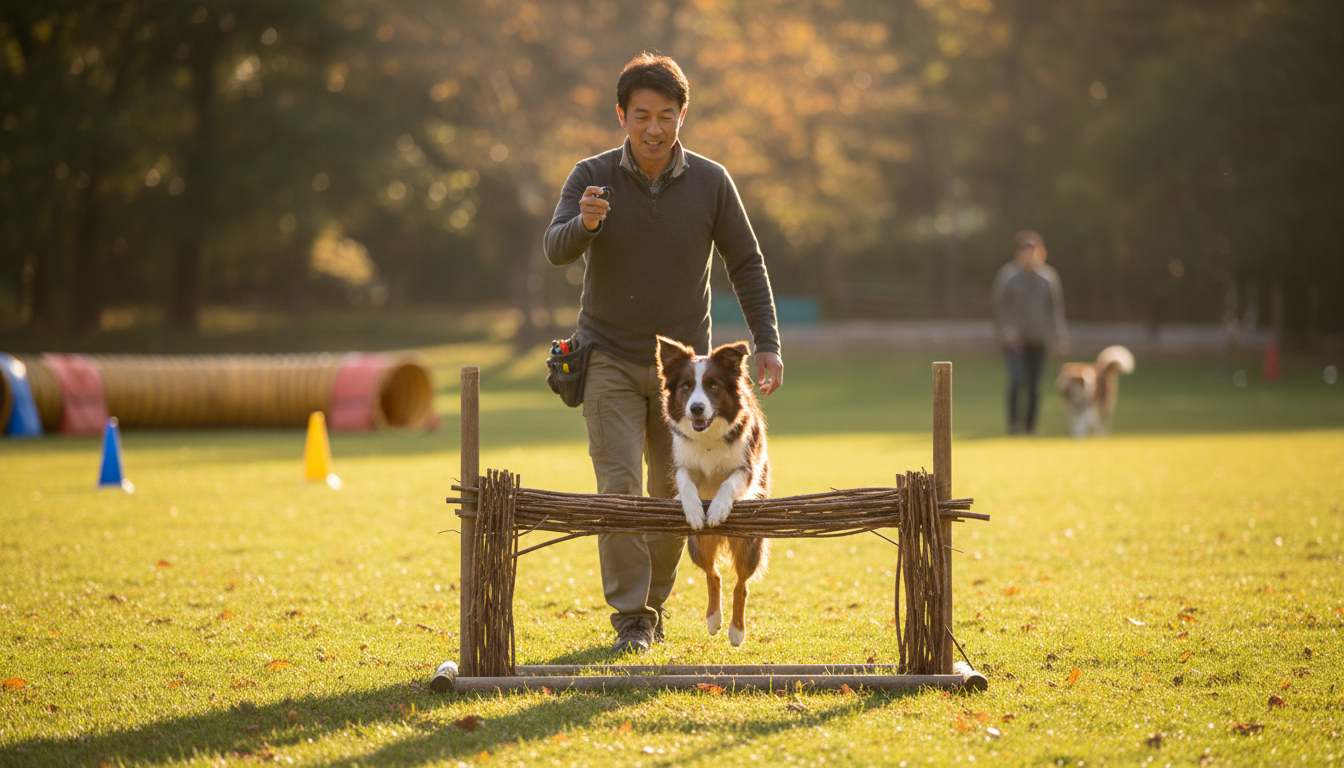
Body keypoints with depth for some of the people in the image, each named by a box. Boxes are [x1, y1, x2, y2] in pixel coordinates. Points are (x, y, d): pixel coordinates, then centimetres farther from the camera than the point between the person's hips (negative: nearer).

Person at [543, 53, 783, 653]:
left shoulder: (710, 182, -6)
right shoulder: (592, 177, -8)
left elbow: (746, 265, 2)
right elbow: (556, 249, -21)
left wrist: (767, 344, -6)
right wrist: (583, 224, -44)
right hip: (609, 358, -1)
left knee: (676, 493, 6)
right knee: (619, 487, -12)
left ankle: (655, 601, 25)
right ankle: (630, 619, -6)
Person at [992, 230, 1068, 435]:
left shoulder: (1048, 276, 3)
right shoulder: (1008, 275, -4)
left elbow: (1056, 308, 7)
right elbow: (1000, 306, -2)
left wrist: (1060, 338, 2)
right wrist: (1007, 331, -15)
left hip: (1038, 339, 3)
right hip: (1015, 339, -3)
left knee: (1034, 385, 5)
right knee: (1017, 379, -17)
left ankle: (1030, 425, 17)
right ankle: (1013, 423, -7)